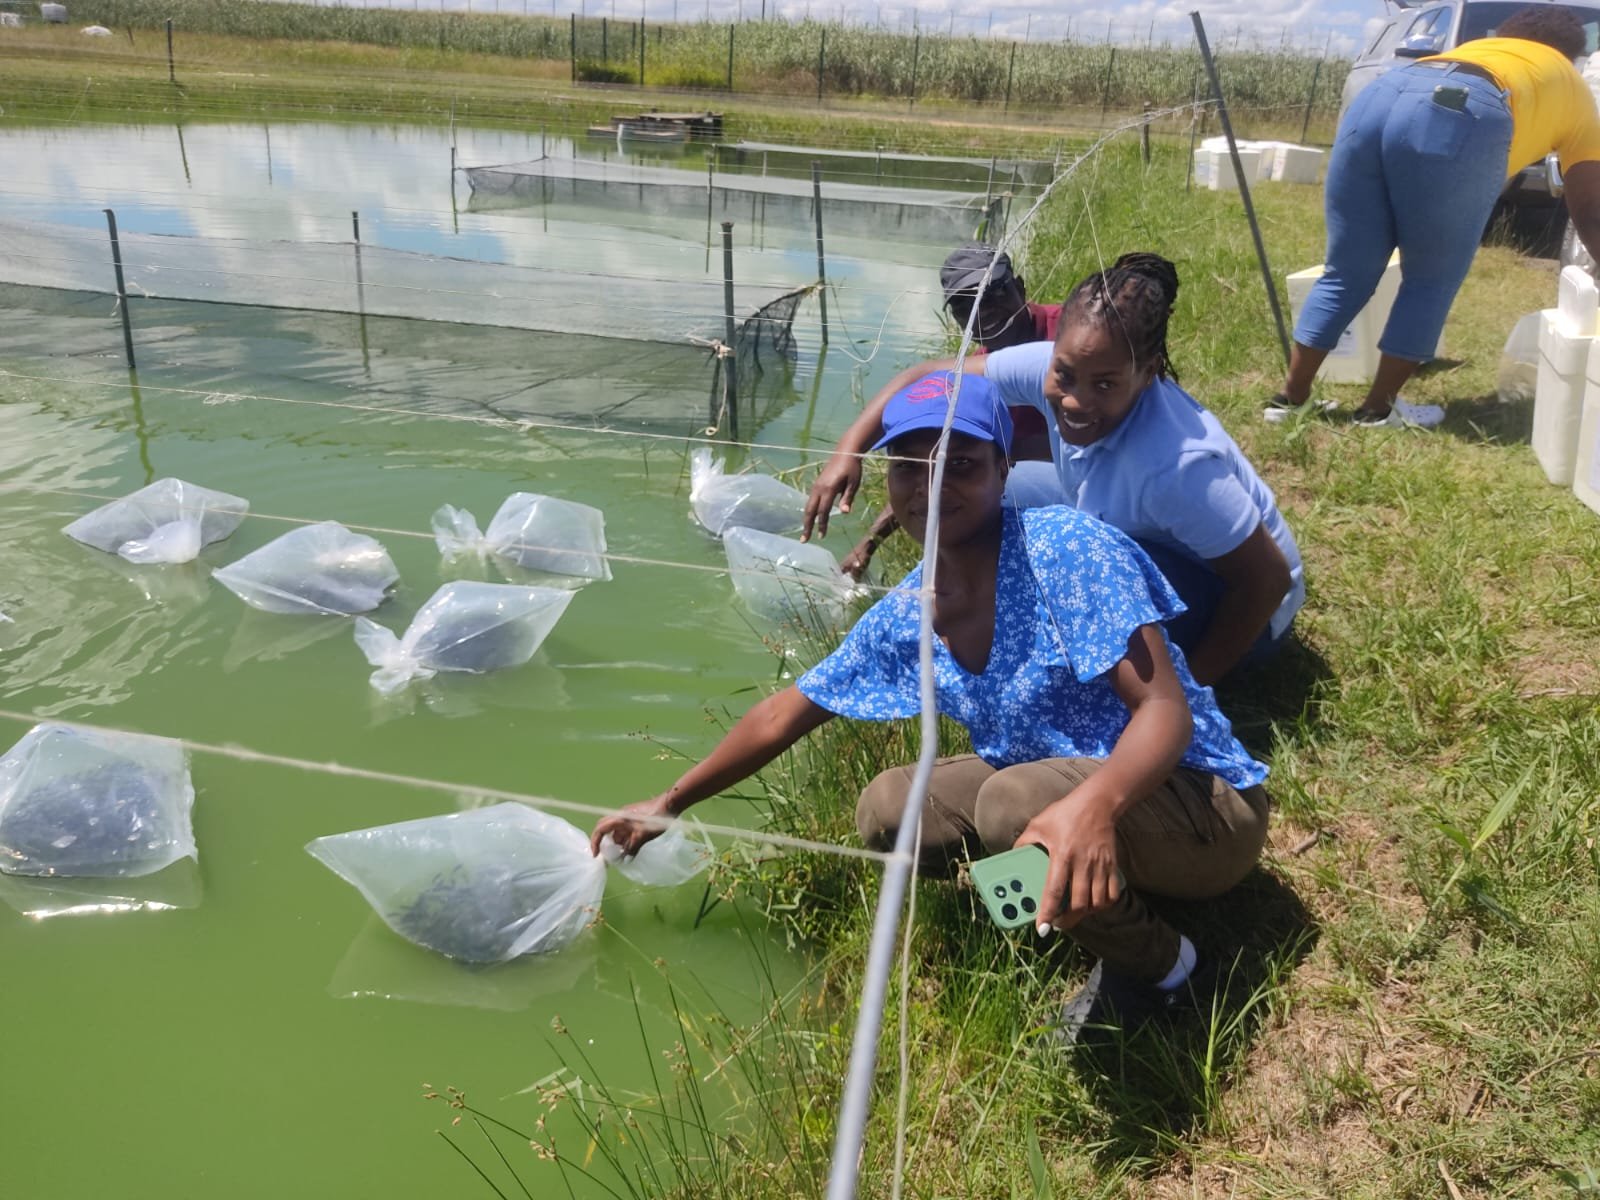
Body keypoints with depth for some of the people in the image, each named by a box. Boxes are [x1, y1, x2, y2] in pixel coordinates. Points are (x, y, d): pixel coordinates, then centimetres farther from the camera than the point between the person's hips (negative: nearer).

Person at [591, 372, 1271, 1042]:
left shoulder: (1068, 547, -21)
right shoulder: (903, 619, -1)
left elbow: (1165, 707, -27)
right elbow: (783, 715, 11)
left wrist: (1094, 803, -48)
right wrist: (669, 804, 14)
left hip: (1207, 805, -7)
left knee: (1014, 800, -33)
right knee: (886, 812, 0)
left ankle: (1154, 963, -5)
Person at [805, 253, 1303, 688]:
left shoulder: (1177, 466, -39)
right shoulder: (1052, 367, -22)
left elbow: (1268, 580, -29)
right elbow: (932, 378, -11)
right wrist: (848, 451, -25)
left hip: (1235, 604, -7)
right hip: (1140, 551, 7)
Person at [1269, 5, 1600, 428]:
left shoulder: (1475, 48, 45)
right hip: (1463, 117, -4)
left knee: (1345, 275, 13)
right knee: (1431, 283, 12)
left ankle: (1290, 398, 16)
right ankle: (1378, 408, 16)